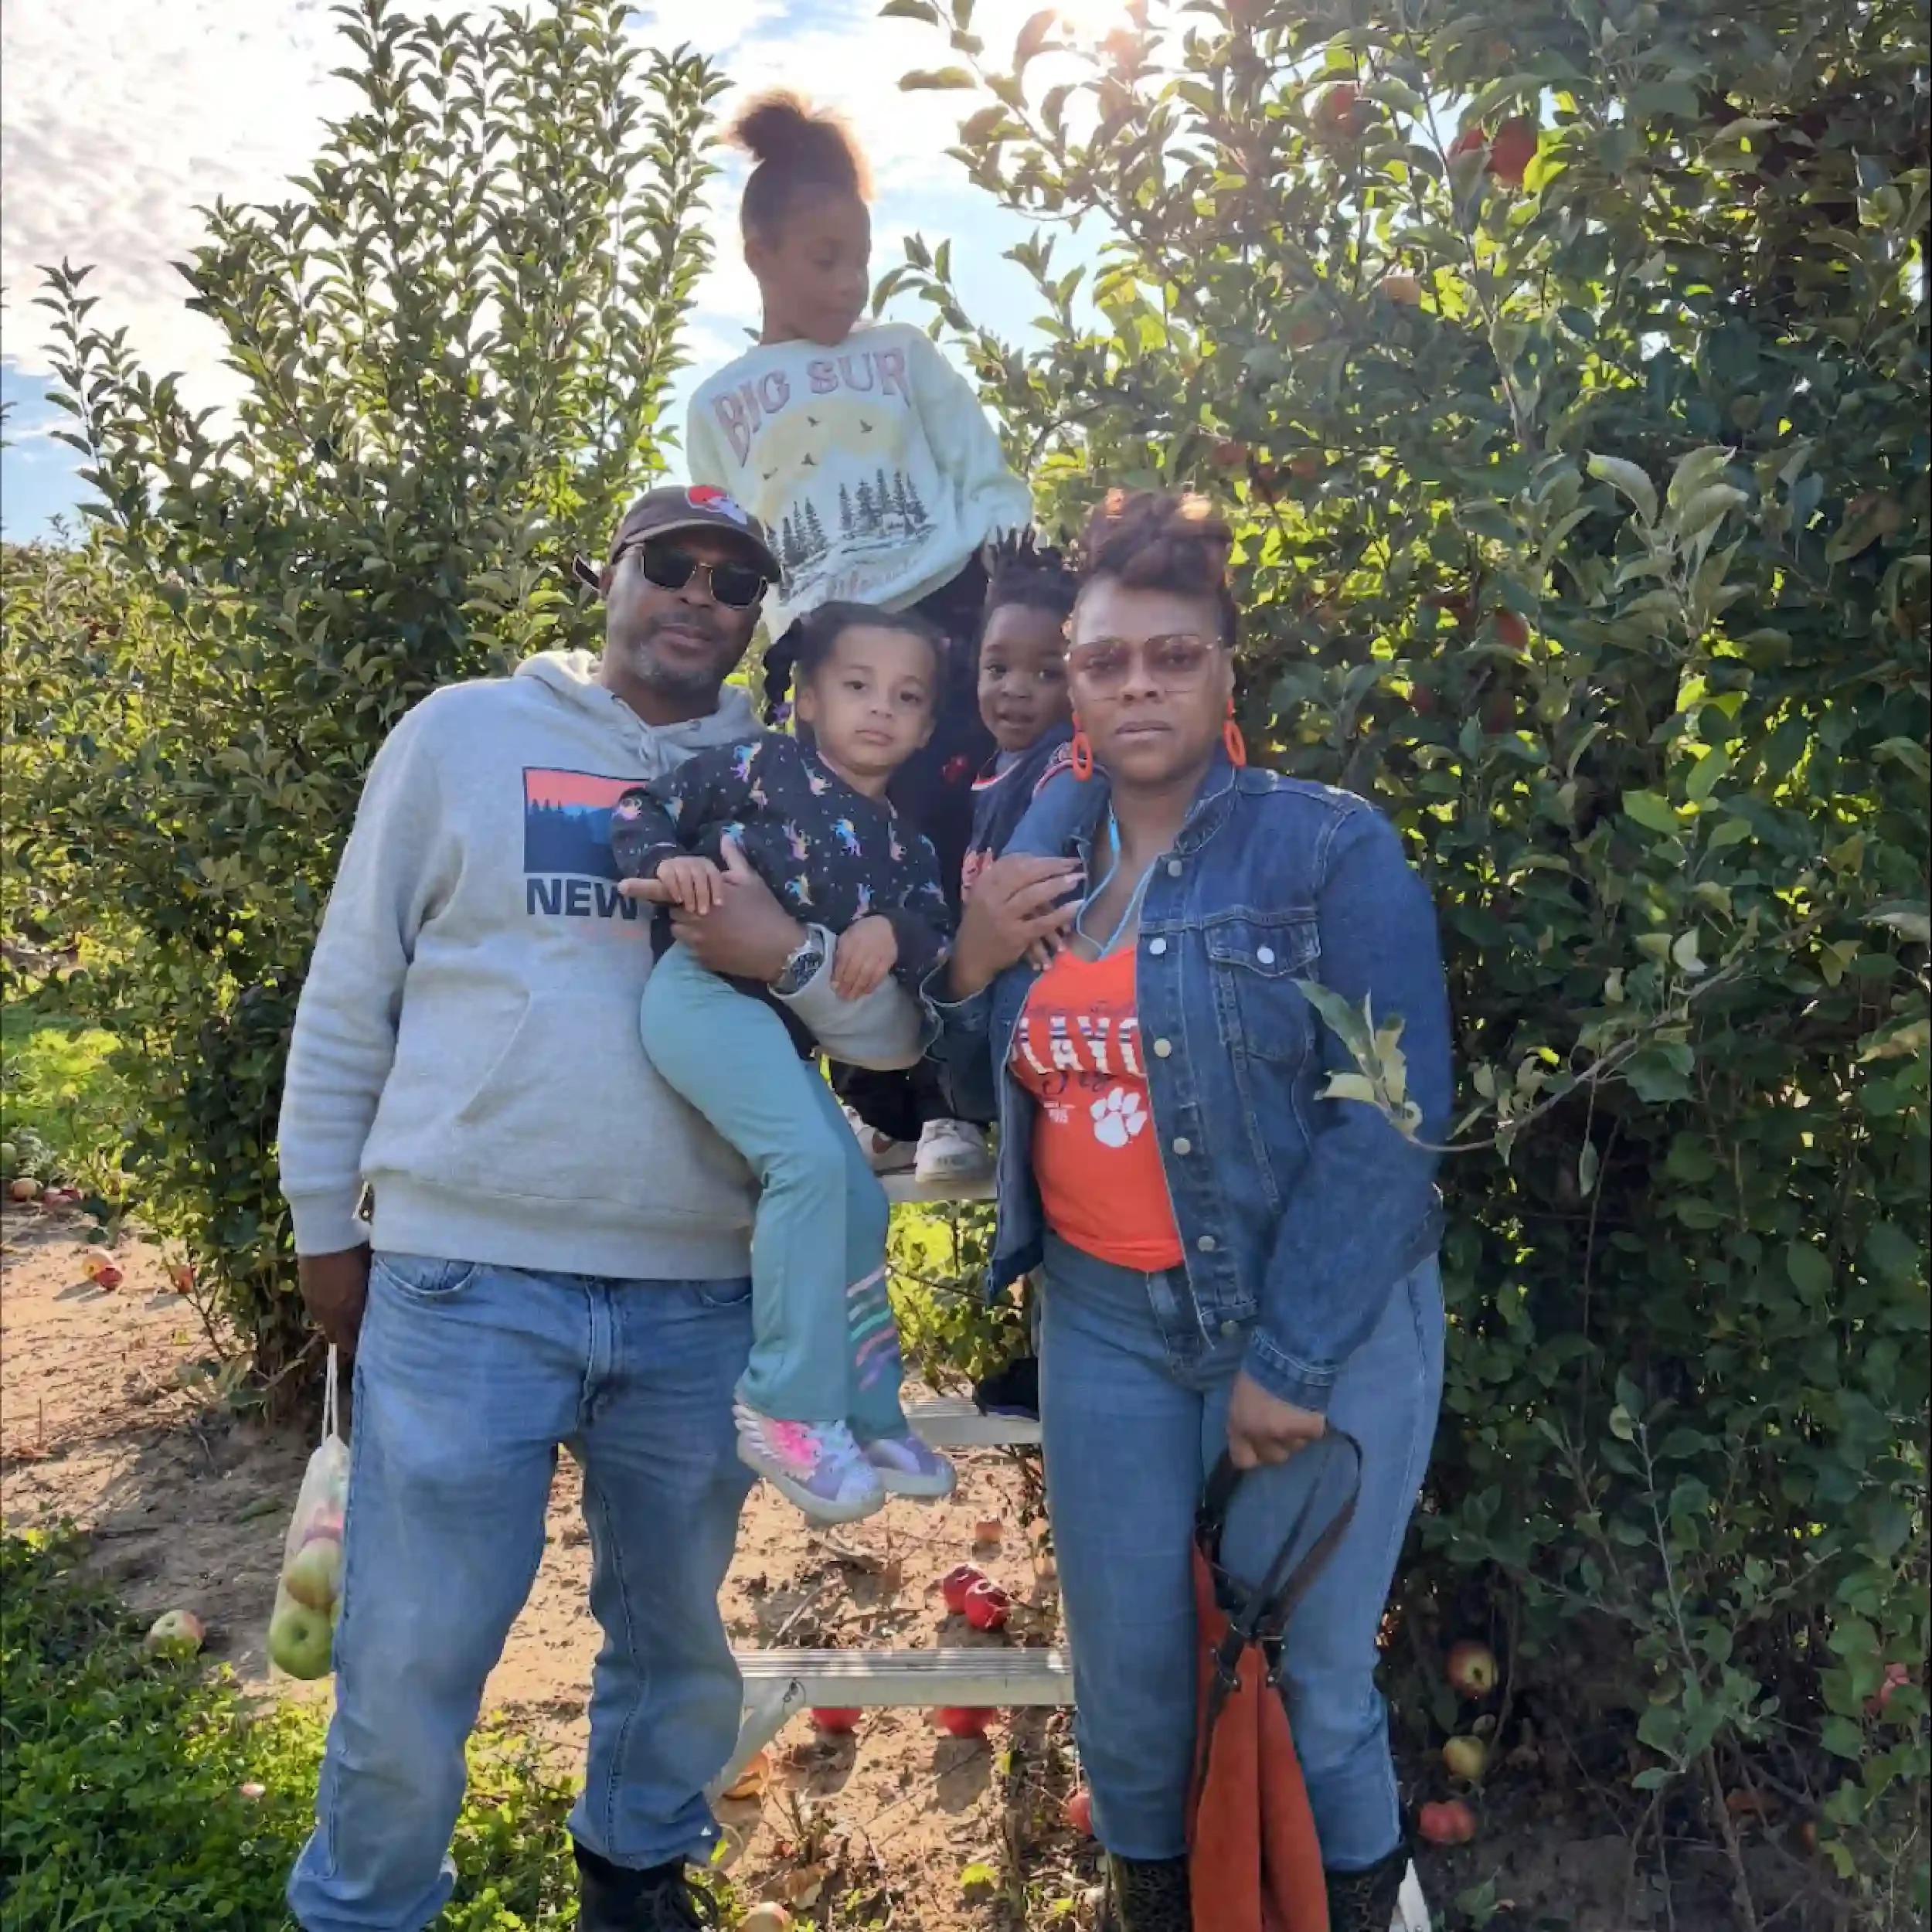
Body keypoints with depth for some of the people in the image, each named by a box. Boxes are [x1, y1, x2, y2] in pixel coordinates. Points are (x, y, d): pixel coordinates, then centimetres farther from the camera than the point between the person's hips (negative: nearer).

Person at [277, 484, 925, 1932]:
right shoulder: (464, 734, 0)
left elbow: (894, 1037, -1)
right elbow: (349, 997, 4)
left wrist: (786, 952, -21)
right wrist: (326, 1223, 6)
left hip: (702, 1295, 3)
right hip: (466, 1281, -2)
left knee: (681, 1631, 20)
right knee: (415, 1652, 7)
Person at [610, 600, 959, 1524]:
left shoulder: (905, 847, 17)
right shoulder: (760, 765, 2)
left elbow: (941, 944, 10)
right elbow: (641, 810, 3)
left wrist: (896, 934, -11)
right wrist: (668, 859, -18)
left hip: (787, 1030, 8)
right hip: (708, 992, -8)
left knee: (856, 1203, 10)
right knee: (811, 1160, -25)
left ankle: (869, 1415, 25)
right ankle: (790, 1407, -15)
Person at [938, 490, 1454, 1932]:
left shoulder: (1331, 847, -10)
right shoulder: (1032, 860, 6)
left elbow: (1391, 1123, -15)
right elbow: (995, 1092, 14)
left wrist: (1292, 1360, -16)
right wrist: (973, 966, -5)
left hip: (1316, 1324, -4)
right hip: (1102, 1322, 4)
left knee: (1307, 1686, 8)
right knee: (1127, 1680, 13)